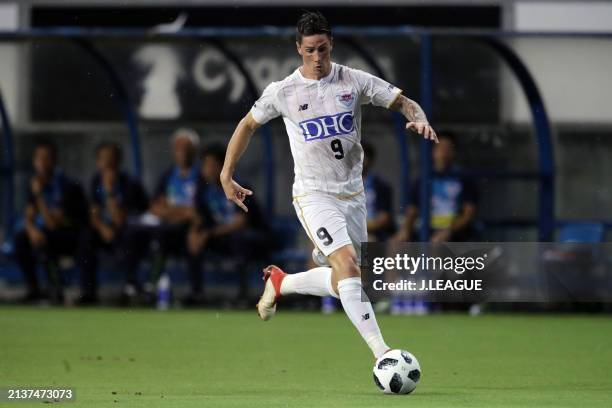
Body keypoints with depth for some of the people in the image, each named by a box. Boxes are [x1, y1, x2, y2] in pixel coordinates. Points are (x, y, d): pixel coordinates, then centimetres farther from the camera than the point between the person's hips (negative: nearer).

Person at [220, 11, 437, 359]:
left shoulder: (355, 82, -3)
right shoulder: (282, 92, -5)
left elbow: (404, 102, 2)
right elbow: (249, 125, 11)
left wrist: (418, 118, -22)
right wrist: (226, 176, 9)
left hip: (353, 194, 4)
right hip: (313, 196, -4)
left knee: (343, 284, 10)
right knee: (349, 265, -24)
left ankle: (281, 283, 37)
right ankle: (382, 353, -28)